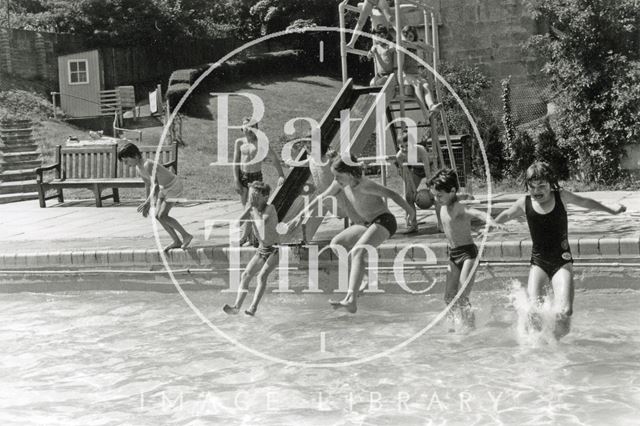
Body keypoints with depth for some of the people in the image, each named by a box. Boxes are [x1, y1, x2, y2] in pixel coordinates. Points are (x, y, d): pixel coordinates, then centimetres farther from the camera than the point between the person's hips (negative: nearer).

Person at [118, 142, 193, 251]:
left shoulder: (148, 165, -32)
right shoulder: (139, 168, -2)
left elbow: (156, 186, -40)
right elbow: (148, 185, 11)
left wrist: (147, 202, -48)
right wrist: (147, 204, 15)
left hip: (174, 187, -9)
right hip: (164, 188, 9)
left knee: (162, 216, -13)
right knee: (158, 216, 3)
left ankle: (186, 235, 0)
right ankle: (177, 241, 11)